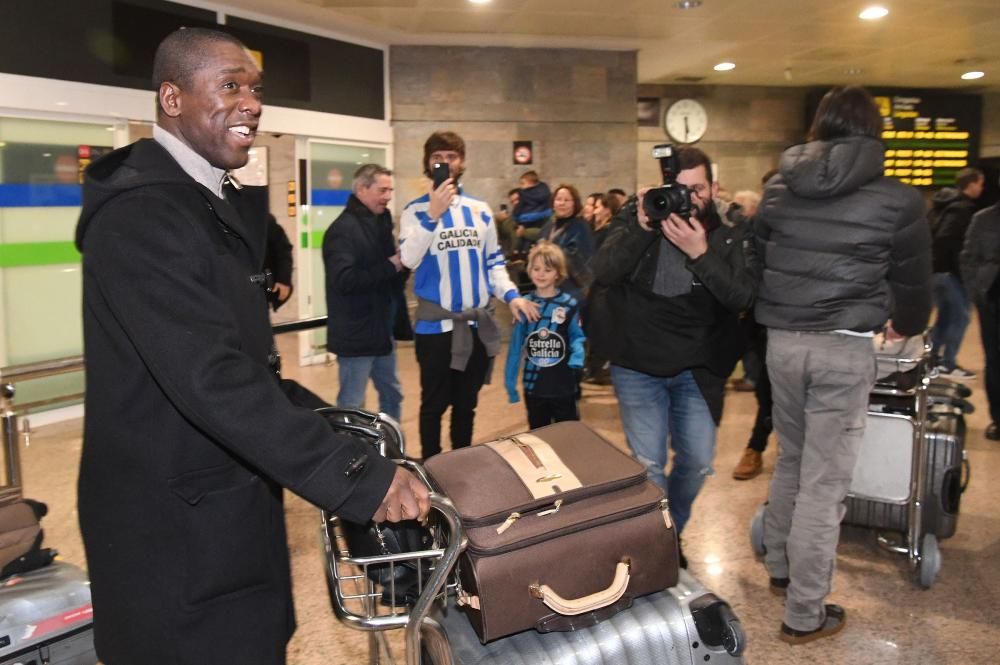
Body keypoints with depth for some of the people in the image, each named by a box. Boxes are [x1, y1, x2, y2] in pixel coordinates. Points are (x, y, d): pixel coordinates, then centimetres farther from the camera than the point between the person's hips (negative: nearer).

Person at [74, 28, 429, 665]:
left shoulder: (212, 200, 12)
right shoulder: (141, 213, -21)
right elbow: (210, 377, -31)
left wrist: (321, 418, 6)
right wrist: (357, 474, -31)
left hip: (227, 501, 9)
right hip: (178, 525, -9)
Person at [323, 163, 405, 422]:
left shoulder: (380, 223, 13)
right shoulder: (343, 229, -16)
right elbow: (344, 280, -25)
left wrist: (402, 265, -3)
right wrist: (390, 267, -19)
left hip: (381, 330, 9)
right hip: (356, 333, -9)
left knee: (392, 395, 18)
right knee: (352, 406, 1)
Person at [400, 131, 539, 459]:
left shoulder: (480, 210, 9)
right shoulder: (416, 210, -3)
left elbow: (493, 261, 13)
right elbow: (409, 259, -18)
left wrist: (511, 295, -2)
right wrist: (433, 215, -27)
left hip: (480, 323, 4)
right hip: (437, 323, -4)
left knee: (466, 403, 15)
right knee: (434, 403, 7)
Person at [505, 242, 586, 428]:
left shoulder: (569, 304, -8)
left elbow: (577, 337, 0)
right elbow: (516, 345, 2)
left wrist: (577, 356, -22)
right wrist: (510, 382, 4)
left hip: (564, 386, -2)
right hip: (533, 386, 2)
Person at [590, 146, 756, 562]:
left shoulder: (731, 231, -4)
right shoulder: (636, 217, -5)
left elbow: (742, 297, -17)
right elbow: (602, 273, -18)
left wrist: (700, 254, -28)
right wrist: (641, 229, -29)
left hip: (697, 367, 2)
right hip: (637, 362, -1)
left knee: (697, 462, 8)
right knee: (648, 464, -1)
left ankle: (672, 533, 35)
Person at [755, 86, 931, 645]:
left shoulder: (779, 188, 6)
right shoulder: (897, 199, -3)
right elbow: (914, 282, 7)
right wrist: (907, 327, 28)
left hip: (782, 339, 4)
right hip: (844, 347, -4)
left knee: (792, 461, 23)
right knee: (825, 480, 3)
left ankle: (780, 568, 37)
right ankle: (805, 615, 13)